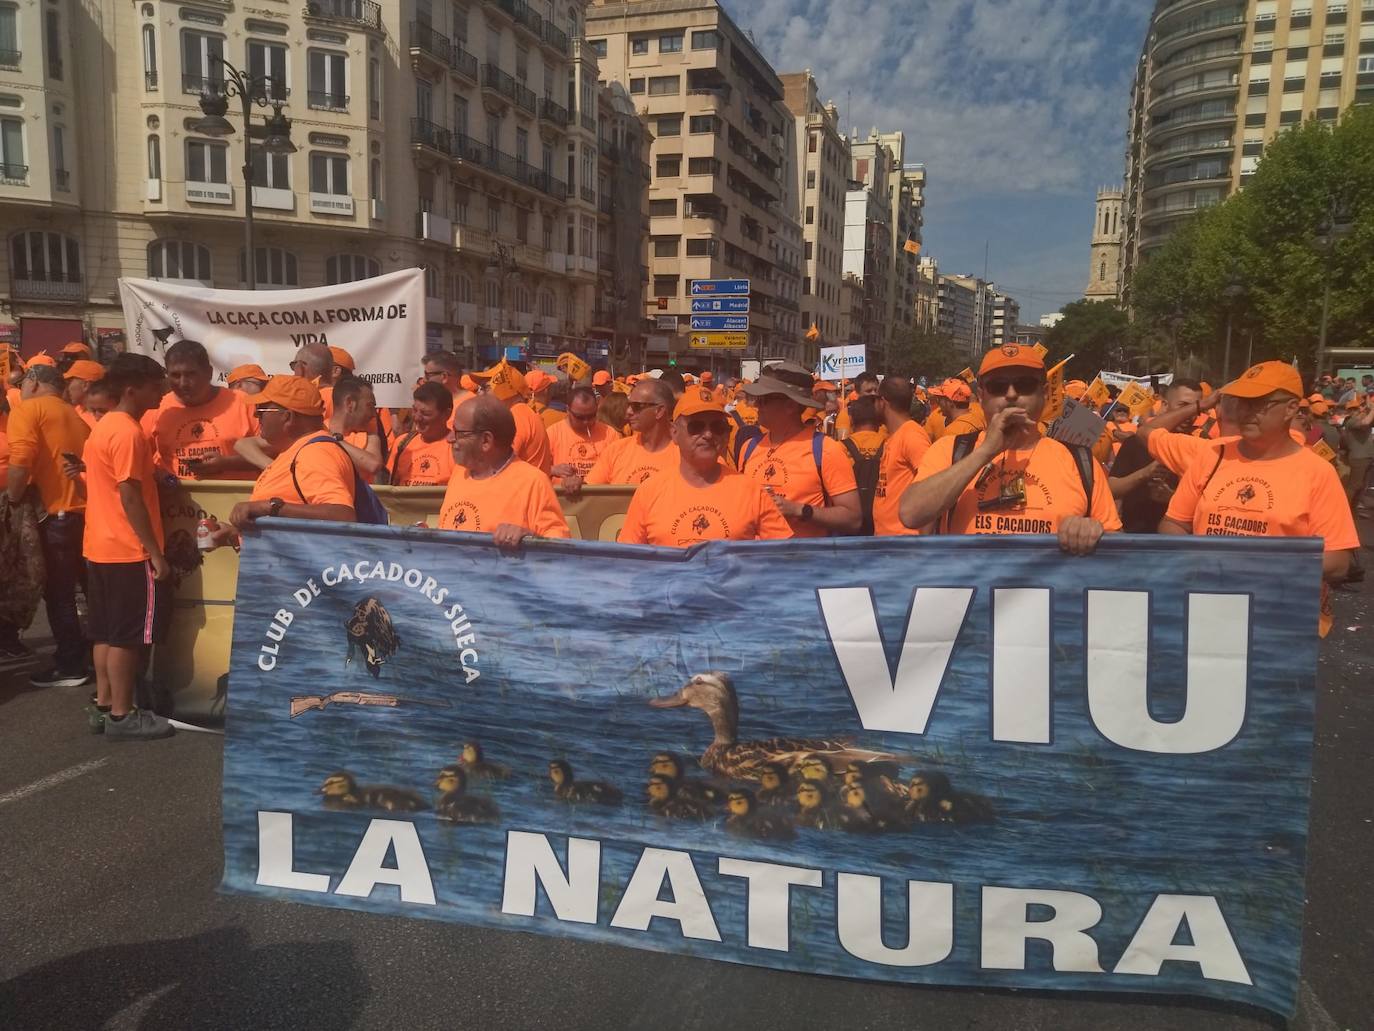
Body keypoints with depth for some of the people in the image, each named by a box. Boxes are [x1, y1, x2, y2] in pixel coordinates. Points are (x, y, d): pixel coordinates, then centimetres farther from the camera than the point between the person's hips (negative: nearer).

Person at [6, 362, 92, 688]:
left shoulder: (27, 409, -4)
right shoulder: (74, 414, 18)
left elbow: (20, 464, -16)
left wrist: (11, 501, -5)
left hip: (57, 512, -7)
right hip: (87, 509, 7)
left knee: (58, 593, 1)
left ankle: (70, 666, 7)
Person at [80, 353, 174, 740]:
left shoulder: (104, 426, 13)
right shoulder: (129, 433, -17)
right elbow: (130, 495, -21)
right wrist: (155, 552, -18)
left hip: (101, 546, 10)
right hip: (129, 551, -10)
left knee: (105, 632, 14)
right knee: (127, 635, -2)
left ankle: (104, 706, 22)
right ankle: (122, 716, 4)